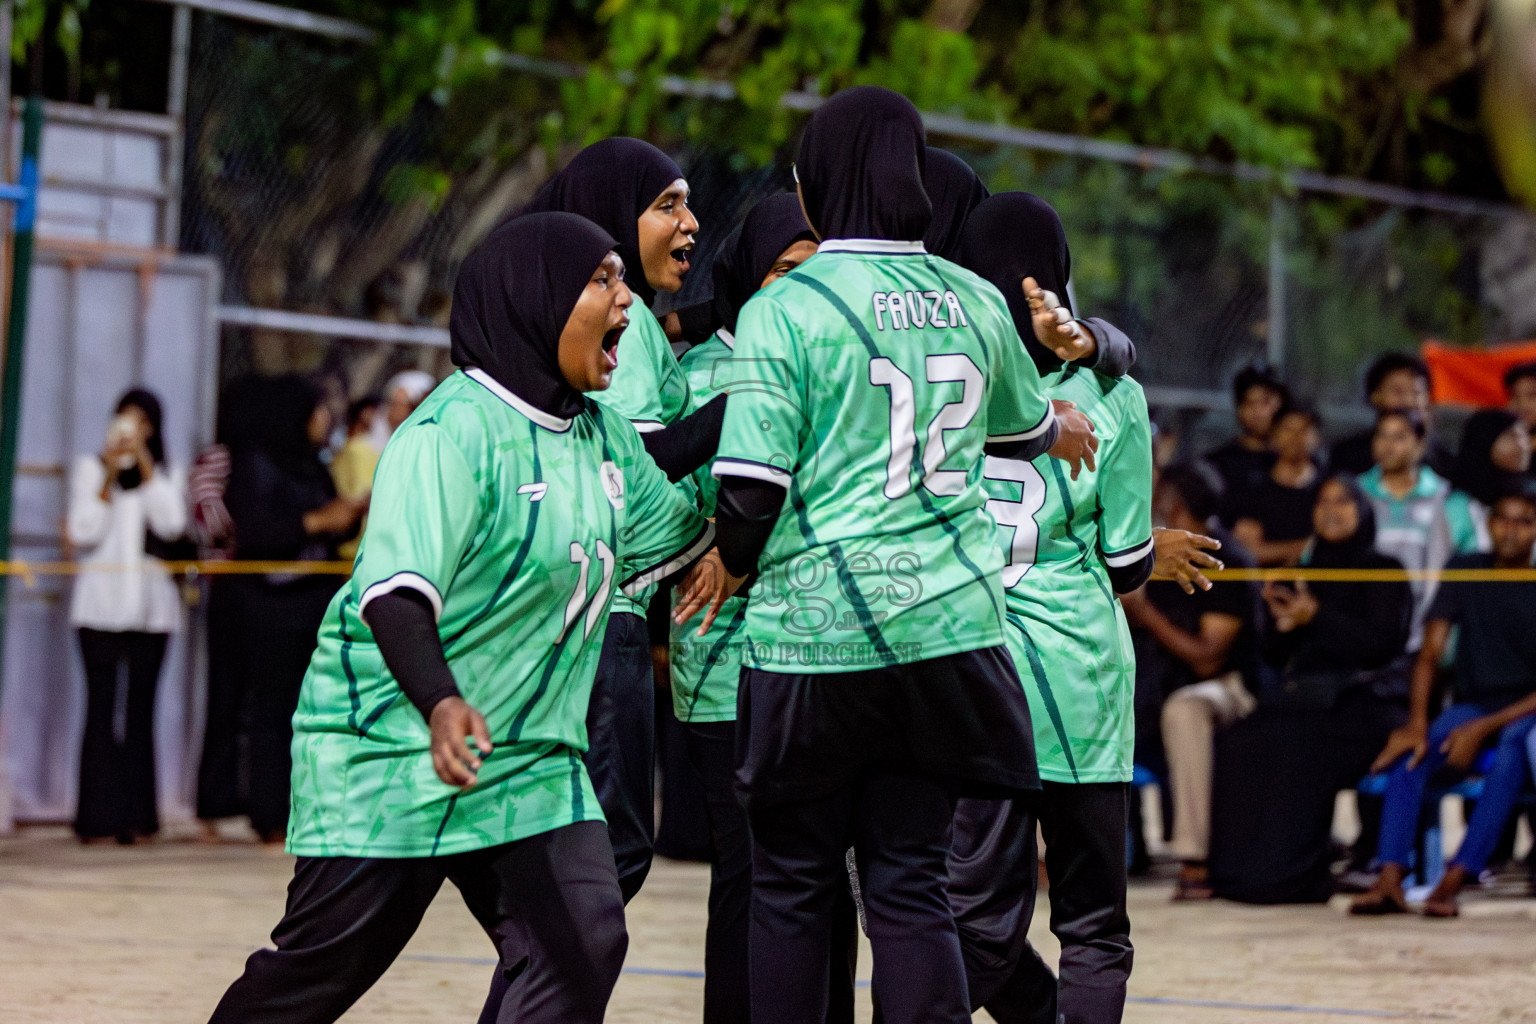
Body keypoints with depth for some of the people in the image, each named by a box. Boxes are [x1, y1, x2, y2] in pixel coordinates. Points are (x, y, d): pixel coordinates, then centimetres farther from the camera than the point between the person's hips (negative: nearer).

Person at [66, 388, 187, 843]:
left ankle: (136, 816, -1)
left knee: (140, 709, -2)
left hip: (150, 605, 1)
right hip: (101, 603, -1)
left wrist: (145, 464, -6)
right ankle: (98, 817, -6)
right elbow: (84, 533, -2)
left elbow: (172, 524, -5)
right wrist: (109, 477, -8)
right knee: (102, 707, -6)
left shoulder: (167, 475, 12)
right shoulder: (90, 468, 8)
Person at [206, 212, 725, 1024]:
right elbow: (395, 592, -29)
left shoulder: (603, 434, 8)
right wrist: (440, 703, -44)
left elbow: (671, 536, 27)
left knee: (582, 950, -11)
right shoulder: (454, 431, -18)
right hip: (392, 751, -7)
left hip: (530, 762, 7)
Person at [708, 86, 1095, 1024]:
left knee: (793, 885, 8)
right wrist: (1060, 430, 50)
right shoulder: (975, 302, 7)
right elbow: (1022, 428, 27)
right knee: (912, 884, 6)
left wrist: (734, 559, 10)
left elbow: (749, 488, -12)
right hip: (947, 625, 4)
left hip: (815, 629, -4)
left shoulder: (785, 308, -7)